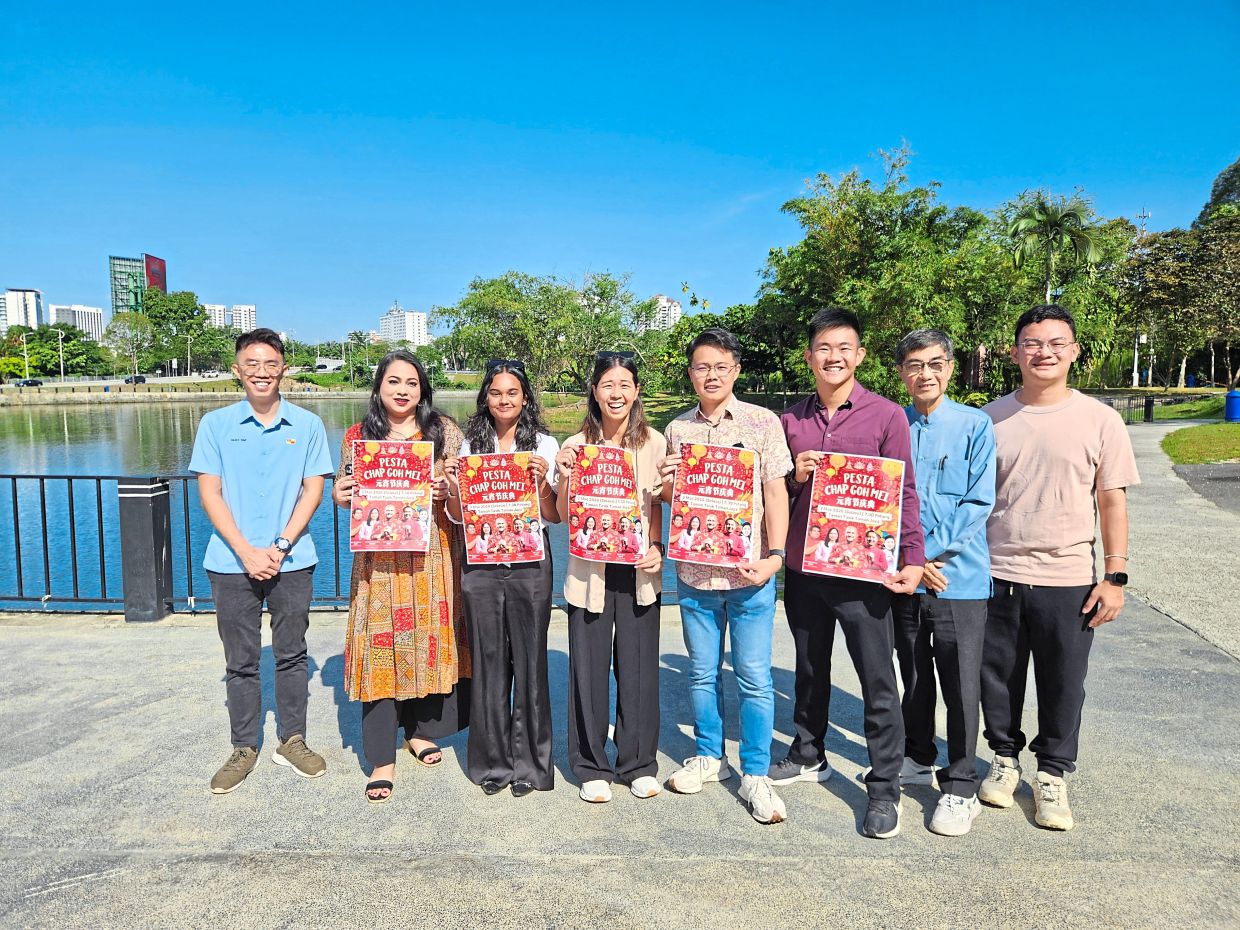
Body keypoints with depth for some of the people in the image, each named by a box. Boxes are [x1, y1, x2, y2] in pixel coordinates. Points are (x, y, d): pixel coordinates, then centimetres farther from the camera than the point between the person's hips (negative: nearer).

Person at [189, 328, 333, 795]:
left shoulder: (307, 424, 2)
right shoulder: (216, 424, 2)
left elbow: (313, 489, 1)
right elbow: (209, 492, -1)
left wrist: (281, 546, -10)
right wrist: (247, 552, -11)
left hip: (292, 560, 0)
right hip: (232, 562, 0)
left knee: (291, 654, 9)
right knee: (241, 660, 9)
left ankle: (292, 741, 23)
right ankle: (244, 748, 23)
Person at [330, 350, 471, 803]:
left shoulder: (444, 430, 3)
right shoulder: (358, 435, 7)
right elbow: (344, 492, 15)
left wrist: (448, 490, -16)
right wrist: (339, 496, -7)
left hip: (432, 554, 0)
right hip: (379, 556, 0)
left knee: (429, 637, 8)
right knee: (380, 644, -2)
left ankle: (420, 728, 31)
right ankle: (381, 758, 6)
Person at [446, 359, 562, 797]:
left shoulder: (544, 445, 2)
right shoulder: (470, 445, 9)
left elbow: (554, 517, 1)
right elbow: (457, 516, 11)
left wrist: (543, 483, -17)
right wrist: (453, 487, -8)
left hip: (529, 565, -2)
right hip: (480, 565, 2)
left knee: (529, 661, 3)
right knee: (488, 662, 8)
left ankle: (529, 763, 19)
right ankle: (492, 761, 23)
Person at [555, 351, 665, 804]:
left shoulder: (653, 442, 1)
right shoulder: (576, 446, -2)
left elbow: (657, 504, 9)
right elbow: (565, 516, 0)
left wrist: (656, 547, -6)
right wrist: (564, 476, -17)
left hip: (638, 571, 1)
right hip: (589, 570, -1)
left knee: (638, 667, 9)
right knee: (589, 668, 6)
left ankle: (639, 763, 28)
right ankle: (592, 766, 24)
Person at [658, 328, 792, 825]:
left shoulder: (763, 422, -2)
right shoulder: (677, 429, 8)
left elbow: (775, 493, -3)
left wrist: (775, 555, -13)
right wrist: (665, 483, -8)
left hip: (748, 572, -3)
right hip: (694, 572, 3)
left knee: (754, 677, 3)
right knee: (703, 672, 15)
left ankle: (755, 774, 17)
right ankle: (709, 755, 33)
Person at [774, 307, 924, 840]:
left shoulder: (886, 415, -4)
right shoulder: (791, 419, 6)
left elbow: (903, 492, -5)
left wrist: (912, 558, -13)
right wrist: (795, 476, -8)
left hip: (861, 567, -4)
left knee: (877, 680, 2)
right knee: (809, 668, 19)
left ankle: (884, 788, 15)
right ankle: (808, 755, 37)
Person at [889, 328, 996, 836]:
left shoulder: (975, 425, -4)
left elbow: (979, 503, -9)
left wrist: (930, 554, -15)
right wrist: (906, 557, -8)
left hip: (959, 575, -3)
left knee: (961, 684, 3)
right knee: (913, 676, 16)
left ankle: (960, 788, 17)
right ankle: (917, 757, 35)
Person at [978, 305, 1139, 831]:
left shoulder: (1099, 420, -1)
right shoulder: (991, 419, 2)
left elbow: (1112, 502, 1)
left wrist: (1114, 576, -3)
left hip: (1068, 580, -1)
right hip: (998, 575, 1)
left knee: (1063, 687, 9)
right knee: (998, 679, 12)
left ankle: (1052, 775, 29)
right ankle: (1005, 759, 34)